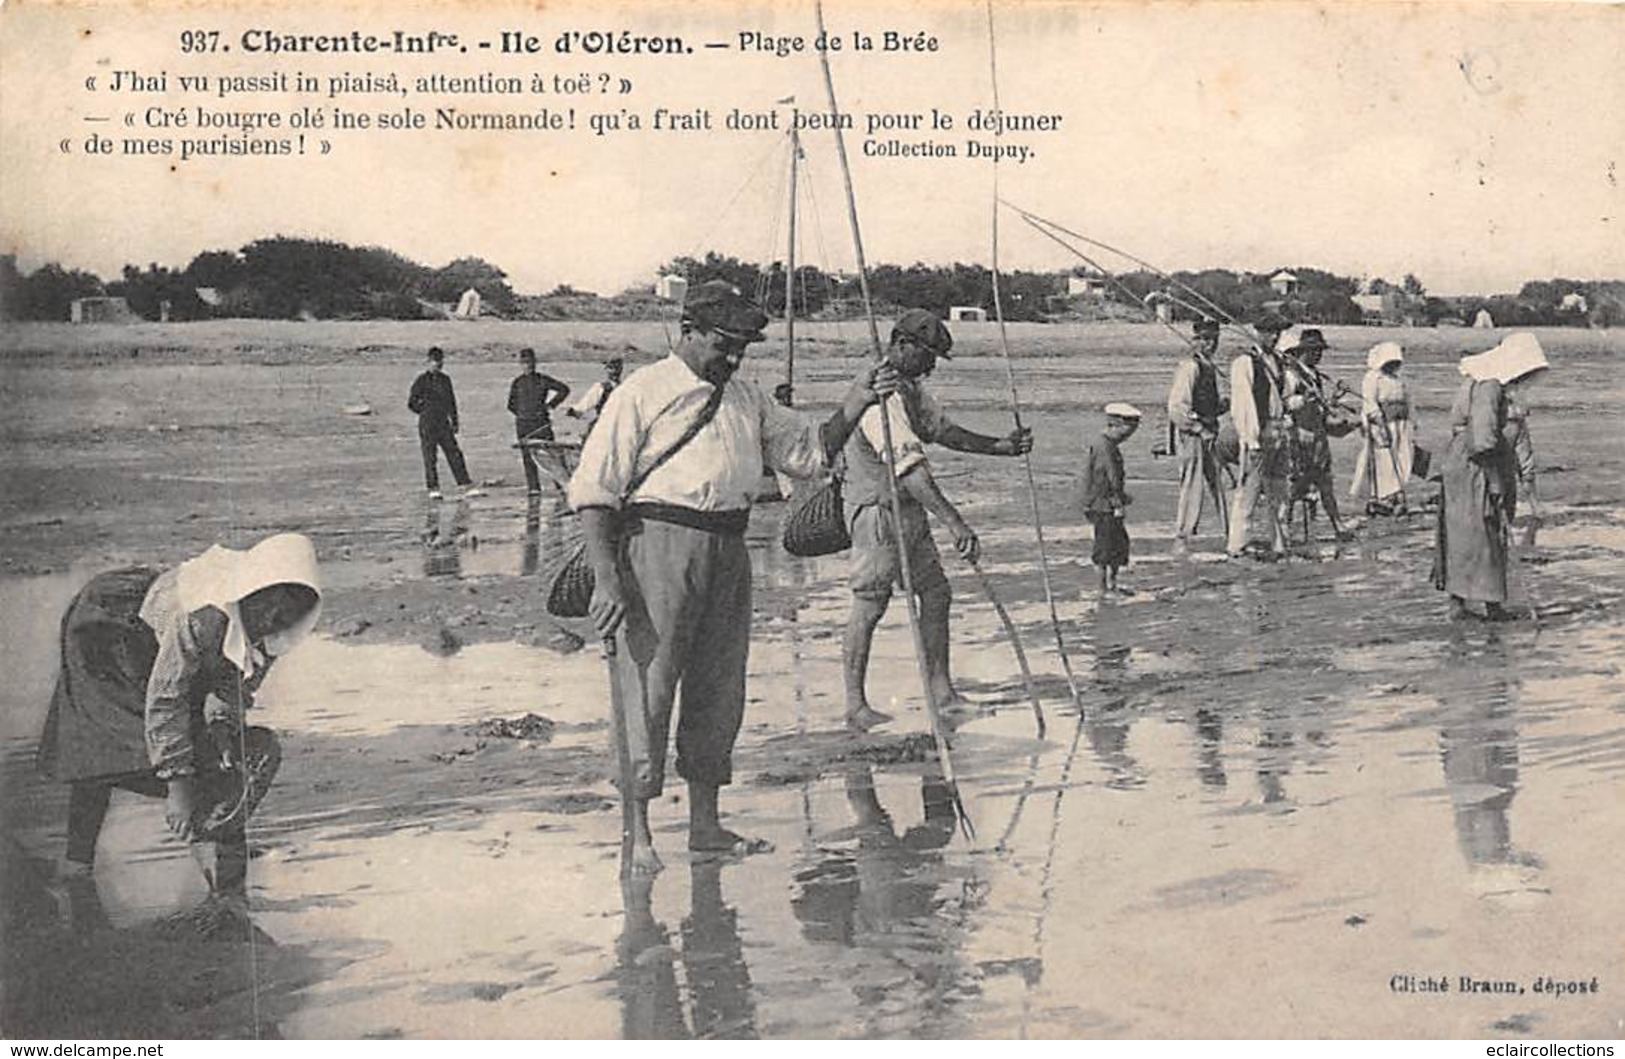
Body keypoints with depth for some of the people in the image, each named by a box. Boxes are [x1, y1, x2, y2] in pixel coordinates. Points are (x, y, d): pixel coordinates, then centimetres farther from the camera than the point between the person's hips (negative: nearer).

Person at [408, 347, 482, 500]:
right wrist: (426, 412, 2)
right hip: (427, 425, -4)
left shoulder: (445, 379, 12)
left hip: (444, 424, 5)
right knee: (430, 457, -1)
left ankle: (466, 486, 1)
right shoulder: (421, 381, -3)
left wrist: (454, 421, 15)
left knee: (455, 454, 1)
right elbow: (412, 403, -1)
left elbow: (452, 401, 18)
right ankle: (433, 489, 6)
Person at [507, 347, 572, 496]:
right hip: (523, 424, 2)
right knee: (528, 457, -1)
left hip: (542, 422, -2)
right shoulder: (517, 382, 9)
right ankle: (533, 487, 4)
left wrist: (550, 405, 1)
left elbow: (564, 390, 4)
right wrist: (521, 413, 7)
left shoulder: (543, 380, 2)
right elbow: (511, 405, 19)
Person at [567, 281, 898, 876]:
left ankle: (705, 825, 22)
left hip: (728, 549, 7)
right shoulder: (643, 394, -4)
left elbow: (809, 453, 19)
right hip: (660, 542, -6)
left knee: (719, 688, 10)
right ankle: (638, 836, 4)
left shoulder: (747, 399, 16)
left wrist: (856, 403, 3)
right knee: (650, 685, -5)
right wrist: (606, 579, -16)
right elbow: (595, 489, -8)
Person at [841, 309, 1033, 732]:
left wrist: (1002, 446, 9)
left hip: (908, 508, 10)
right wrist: (954, 523, -36)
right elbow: (910, 468, -31)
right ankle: (855, 706, 5)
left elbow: (944, 430, 20)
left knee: (936, 593, 8)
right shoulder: (881, 396, -23)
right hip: (876, 511, -10)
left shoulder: (911, 388, 10)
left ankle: (940, 692, 15)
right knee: (868, 606, -3)